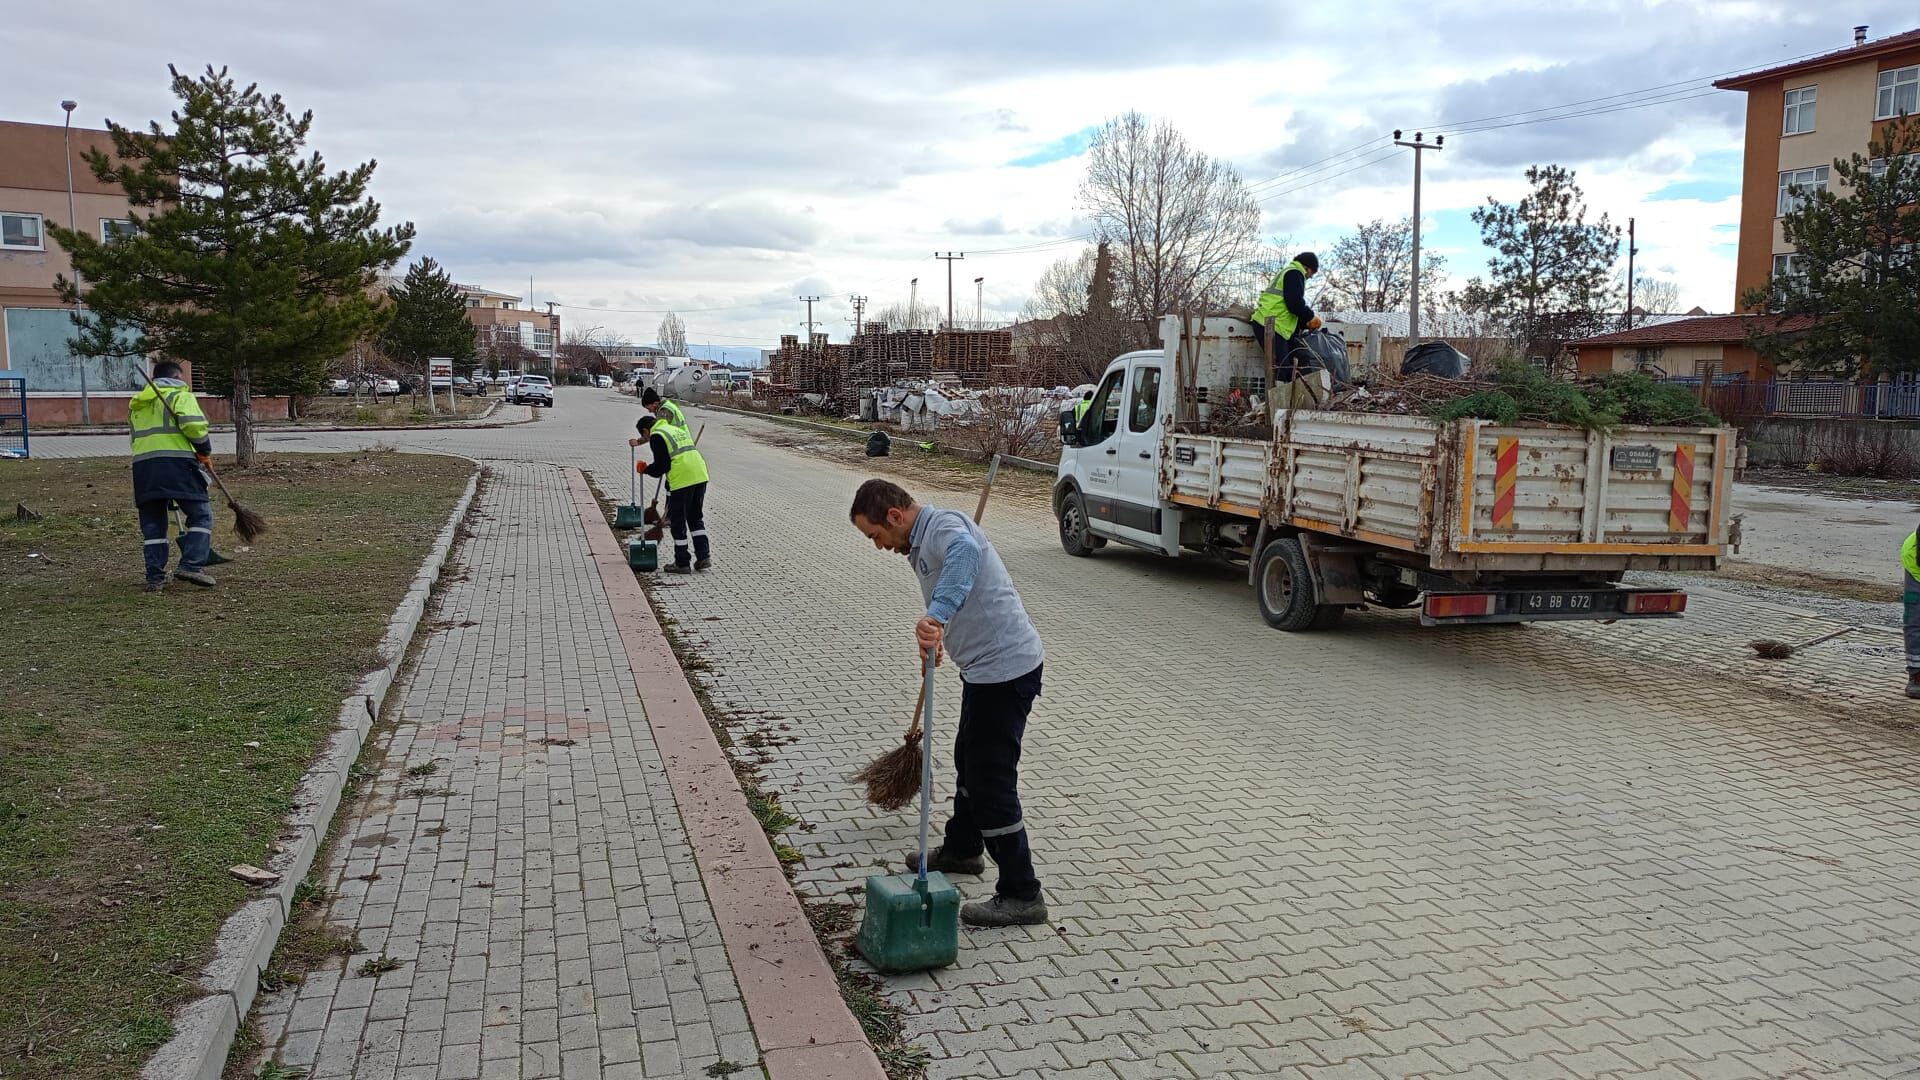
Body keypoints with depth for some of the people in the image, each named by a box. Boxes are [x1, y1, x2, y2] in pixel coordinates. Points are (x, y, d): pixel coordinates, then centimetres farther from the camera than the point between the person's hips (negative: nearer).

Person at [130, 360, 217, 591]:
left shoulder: (136, 403, 27)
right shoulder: (180, 395, 5)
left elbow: (137, 436, 24)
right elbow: (194, 424, -12)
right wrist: (204, 450, 1)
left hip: (143, 465, 6)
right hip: (176, 462, -6)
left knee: (152, 524, 10)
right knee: (201, 514, 1)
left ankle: (155, 577, 8)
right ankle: (191, 565, -13)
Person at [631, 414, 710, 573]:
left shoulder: (656, 436, 0)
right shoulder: (678, 430, 26)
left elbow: (660, 466, -6)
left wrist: (646, 469, 12)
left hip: (682, 480, -8)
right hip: (700, 475, 8)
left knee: (678, 522, 4)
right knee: (696, 518, 18)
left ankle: (682, 563, 9)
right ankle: (704, 556, 13)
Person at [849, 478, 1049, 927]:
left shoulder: (944, 525, -18)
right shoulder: (921, 542, 15)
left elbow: (965, 551, -43)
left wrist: (935, 615, -53)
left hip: (1005, 667, -11)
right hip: (987, 666, 11)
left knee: (991, 780, -6)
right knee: (969, 760, 26)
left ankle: (1022, 895, 4)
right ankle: (961, 849, 47)